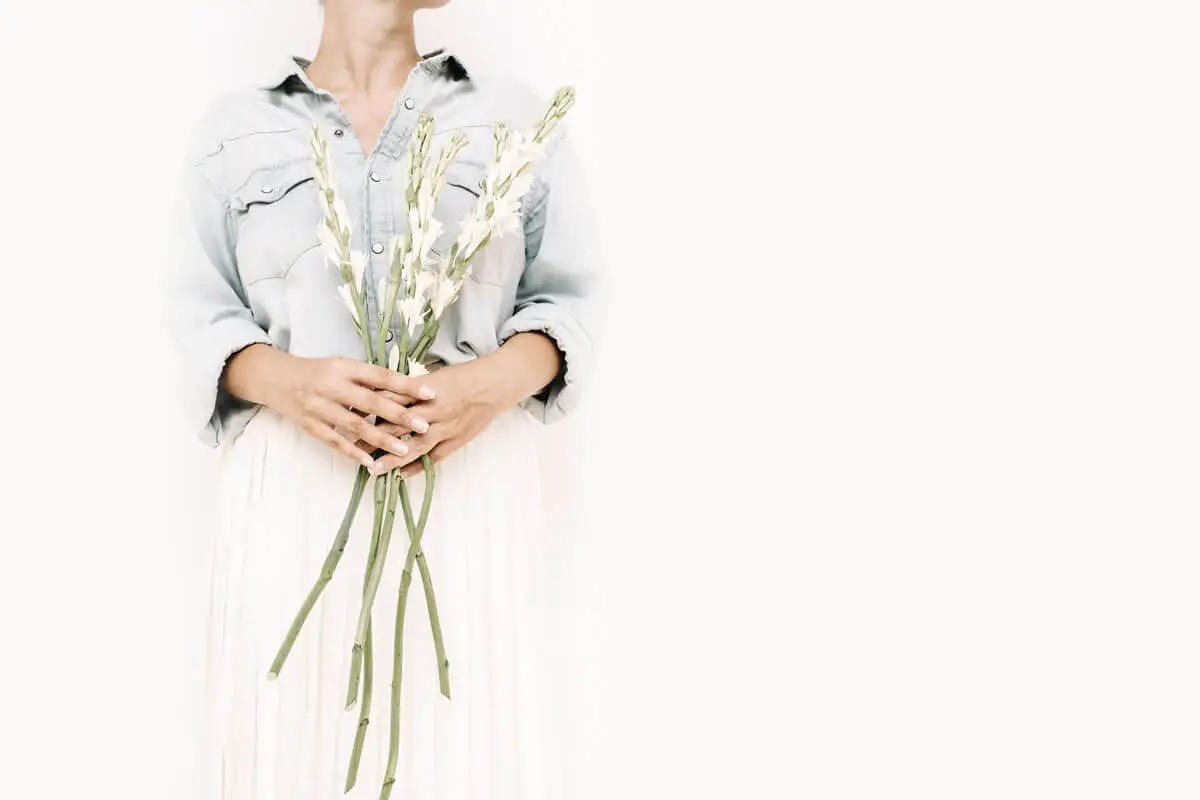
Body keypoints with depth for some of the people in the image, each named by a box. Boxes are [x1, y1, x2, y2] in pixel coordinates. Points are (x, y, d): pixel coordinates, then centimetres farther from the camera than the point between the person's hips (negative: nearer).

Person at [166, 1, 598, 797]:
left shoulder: (519, 116, 13)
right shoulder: (234, 127, 12)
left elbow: (567, 292, 10)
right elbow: (201, 308, 9)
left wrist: (505, 378, -12)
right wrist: (281, 380, -13)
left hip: (471, 475, 0)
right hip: (292, 482, 0)